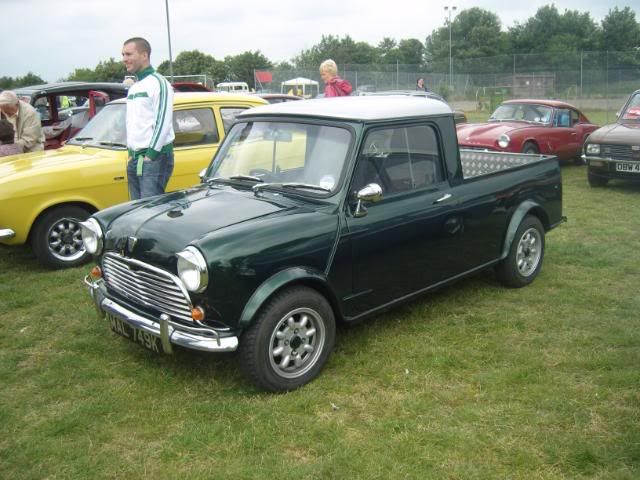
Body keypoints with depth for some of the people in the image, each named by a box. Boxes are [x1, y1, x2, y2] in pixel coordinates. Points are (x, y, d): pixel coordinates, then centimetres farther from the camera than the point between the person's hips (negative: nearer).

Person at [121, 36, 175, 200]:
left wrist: (150, 155, -17)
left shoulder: (158, 83, -7)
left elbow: (163, 122, -15)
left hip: (155, 157, -9)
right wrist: (131, 153, 15)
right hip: (134, 158, 9)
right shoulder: (133, 88, 20)